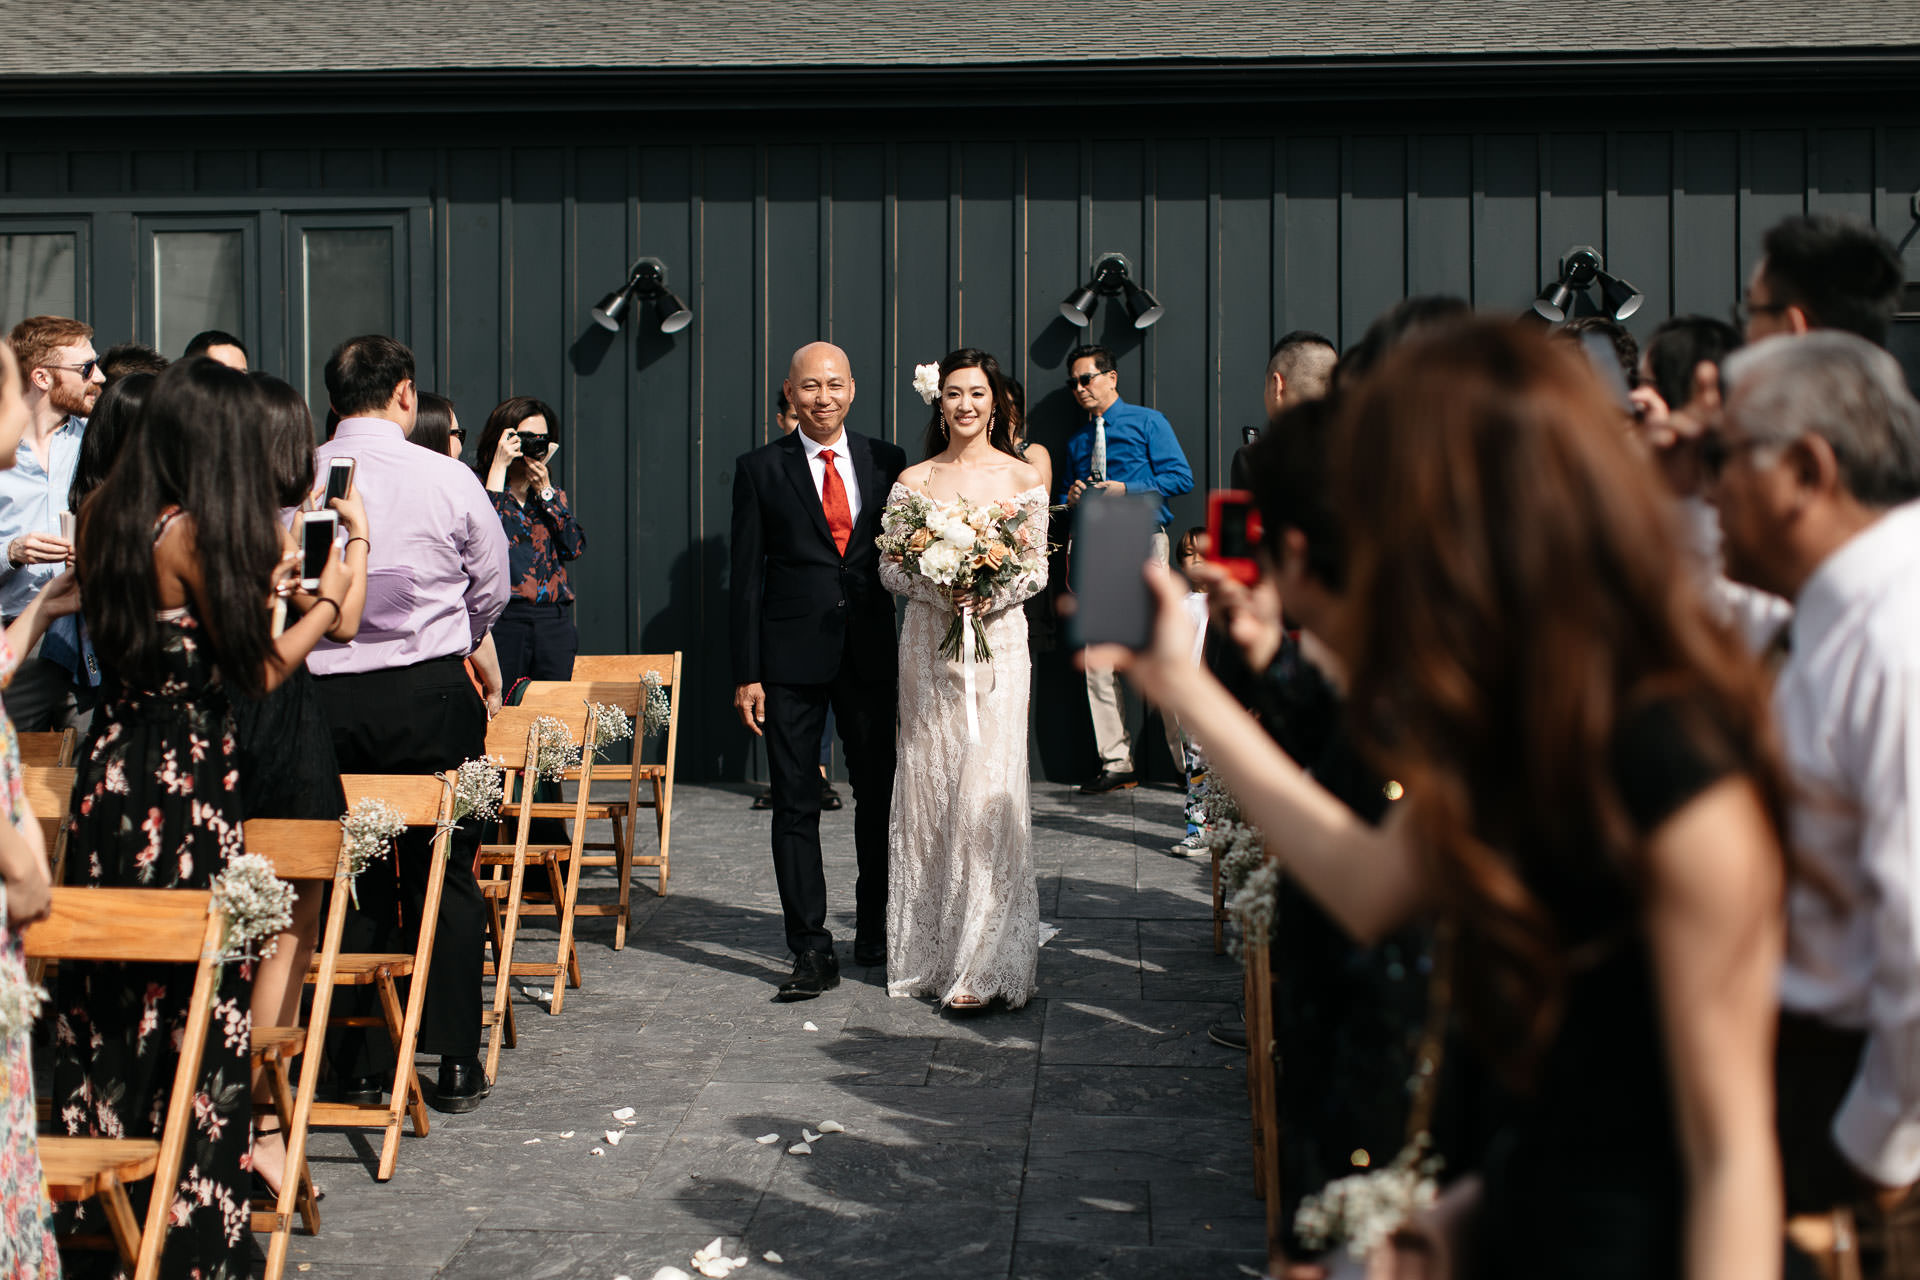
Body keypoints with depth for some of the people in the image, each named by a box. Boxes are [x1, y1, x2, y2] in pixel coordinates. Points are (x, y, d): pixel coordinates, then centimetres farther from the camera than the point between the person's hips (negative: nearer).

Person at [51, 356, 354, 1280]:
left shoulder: (106, 518, 7)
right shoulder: (194, 534, -16)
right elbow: (254, 673, -9)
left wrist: (264, 578, 24)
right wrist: (328, 598, 5)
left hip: (112, 766, 8)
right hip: (183, 778, -8)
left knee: (106, 993, 14)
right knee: (191, 994, 1)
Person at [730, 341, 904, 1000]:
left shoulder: (887, 462, 6)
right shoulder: (760, 469, 1)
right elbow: (746, 576, 0)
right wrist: (746, 674, -5)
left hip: (871, 654, 2)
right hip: (791, 658, -2)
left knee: (879, 794, 11)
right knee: (795, 804, 0)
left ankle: (874, 928, 29)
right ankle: (812, 951, 6)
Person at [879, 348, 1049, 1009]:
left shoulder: (1024, 479, 3)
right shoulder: (912, 481, 5)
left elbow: (1037, 567, 3)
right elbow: (890, 566, 3)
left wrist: (991, 596, -14)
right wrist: (939, 591, -14)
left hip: (997, 643, -2)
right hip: (928, 646, 2)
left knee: (986, 790, -6)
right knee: (927, 787, 4)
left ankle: (985, 964, -2)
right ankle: (933, 952, 14)